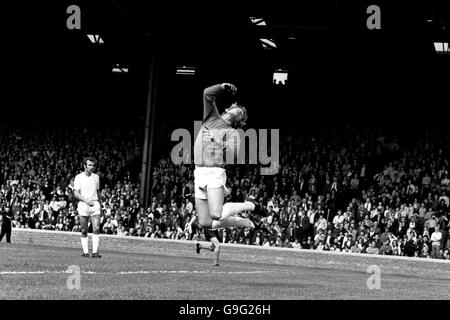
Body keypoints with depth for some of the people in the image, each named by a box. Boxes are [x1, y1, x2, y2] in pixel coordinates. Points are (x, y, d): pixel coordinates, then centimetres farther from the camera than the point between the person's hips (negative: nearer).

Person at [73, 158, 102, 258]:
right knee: (84, 231, 1)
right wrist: (86, 200, -22)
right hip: (83, 205, -2)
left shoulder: (96, 177, 12)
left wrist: (100, 204, 24)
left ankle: (95, 252, -14)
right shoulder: (79, 177, -1)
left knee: (96, 229, -11)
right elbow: (76, 193, -8)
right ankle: (85, 252, 8)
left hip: (95, 204, 2)